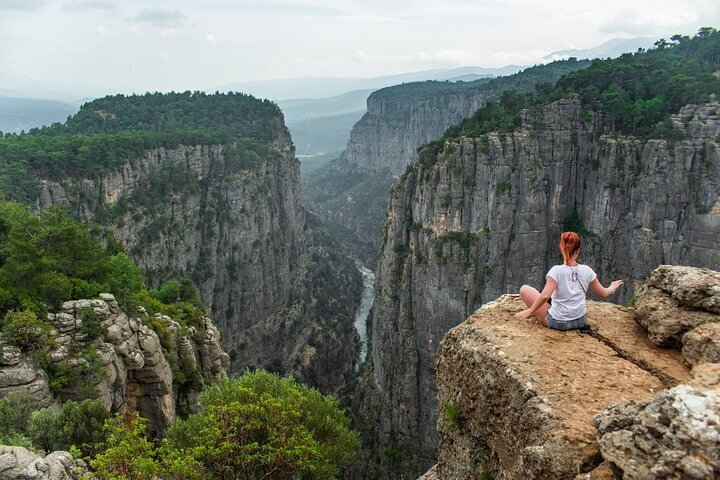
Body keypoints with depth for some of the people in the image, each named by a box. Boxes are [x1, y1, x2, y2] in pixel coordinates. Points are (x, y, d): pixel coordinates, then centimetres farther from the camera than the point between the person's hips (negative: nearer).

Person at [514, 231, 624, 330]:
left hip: (557, 323, -5)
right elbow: (603, 293, 5)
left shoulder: (556, 271, -19)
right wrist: (612, 288, 26)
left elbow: (545, 296, -28)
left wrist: (530, 311, -16)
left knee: (524, 289, 4)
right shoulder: (586, 270, -6)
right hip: (580, 322, 5)